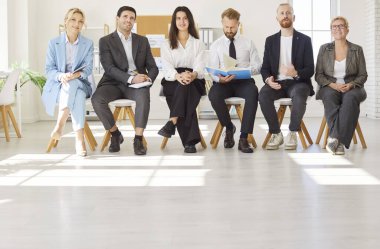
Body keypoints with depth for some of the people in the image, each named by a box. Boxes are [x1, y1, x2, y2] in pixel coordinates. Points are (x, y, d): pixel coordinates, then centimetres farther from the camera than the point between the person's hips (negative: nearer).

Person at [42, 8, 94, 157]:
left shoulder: (88, 44, 9)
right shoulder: (54, 43, 8)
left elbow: (88, 69, -2)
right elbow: (49, 70, 1)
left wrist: (76, 75, -25)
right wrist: (61, 76, -23)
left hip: (80, 84, 0)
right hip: (57, 85, 0)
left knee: (74, 85, -38)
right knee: (77, 93, -35)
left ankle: (60, 125, -42)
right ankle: (79, 138, -38)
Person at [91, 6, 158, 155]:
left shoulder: (142, 41, 15)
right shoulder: (105, 41, 5)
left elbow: (153, 67, 12)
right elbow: (109, 68, -8)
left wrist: (148, 79, -13)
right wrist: (131, 78, -23)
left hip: (137, 84, 1)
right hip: (114, 83, 0)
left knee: (144, 96, -35)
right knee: (97, 99, -31)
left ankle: (138, 140, -29)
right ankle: (115, 134, -8)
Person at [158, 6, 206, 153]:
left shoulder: (198, 44, 18)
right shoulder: (167, 45, 17)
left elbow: (200, 66, 0)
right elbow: (167, 67, -2)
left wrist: (192, 75, -28)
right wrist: (179, 76, -27)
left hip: (194, 82, 0)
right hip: (172, 82, 0)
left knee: (185, 86, -38)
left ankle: (172, 123, -49)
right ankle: (190, 140, -46)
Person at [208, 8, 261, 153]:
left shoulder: (248, 43, 11)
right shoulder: (216, 45, 10)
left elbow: (257, 66, 5)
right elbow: (213, 70, 2)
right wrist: (219, 78, -22)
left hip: (244, 82, 0)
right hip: (223, 83, 1)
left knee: (253, 92, -37)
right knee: (213, 95, -35)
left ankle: (243, 138, -33)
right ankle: (229, 128, -6)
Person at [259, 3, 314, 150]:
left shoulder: (304, 40, 5)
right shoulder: (270, 40, 12)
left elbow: (310, 69, 0)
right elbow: (265, 67, 10)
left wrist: (296, 73, -23)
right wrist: (268, 79, -15)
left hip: (298, 83, -2)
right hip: (277, 83, 2)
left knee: (299, 95, -37)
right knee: (263, 94, -31)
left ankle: (292, 133, -19)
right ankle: (276, 134, -16)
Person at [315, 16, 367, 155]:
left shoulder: (357, 50, 9)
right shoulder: (324, 49, 10)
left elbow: (363, 75, 7)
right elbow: (318, 75, 6)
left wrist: (350, 85, -14)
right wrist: (332, 84, -13)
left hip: (352, 88, 0)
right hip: (329, 87, 0)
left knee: (350, 98, -37)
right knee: (330, 96, -37)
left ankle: (334, 138, -42)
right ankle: (339, 142, -44)